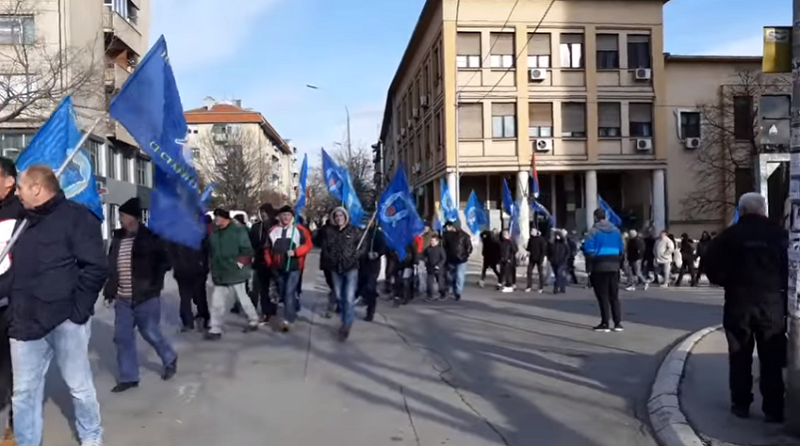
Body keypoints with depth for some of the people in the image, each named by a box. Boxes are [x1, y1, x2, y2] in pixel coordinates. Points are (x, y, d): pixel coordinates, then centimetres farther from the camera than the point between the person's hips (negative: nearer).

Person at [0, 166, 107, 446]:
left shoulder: (75, 217, -6)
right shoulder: (25, 223, 15)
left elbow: (95, 268, -12)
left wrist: (77, 309, -14)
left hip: (64, 321, -6)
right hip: (26, 322, 6)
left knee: (79, 386, 8)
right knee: (24, 393, 10)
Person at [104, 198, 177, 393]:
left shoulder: (150, 238, -9)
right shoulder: (117, 238, 8)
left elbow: (165, 262, -8)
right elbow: (111, 266, 13)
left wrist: (153, 284, -13)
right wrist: (110, 289, 5)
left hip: (146, 298, -6)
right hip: (123, 299, 6)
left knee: (151, 334, 3)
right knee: (122, 337, 7)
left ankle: (170, 359, 30)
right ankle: (128, 377, 19)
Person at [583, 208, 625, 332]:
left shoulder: (594, 231, -7)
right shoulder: (615, 230, 9)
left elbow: (589, 249, -12)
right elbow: (620, 249, 12)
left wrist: (589, 262, 3)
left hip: (600, 266, -5)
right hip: (614, 266, 5)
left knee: (603, 296, 1)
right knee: (614, 295, 11)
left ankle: (605, 323, 1)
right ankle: (618, 323, 10)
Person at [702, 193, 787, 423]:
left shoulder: (731, 235, -5)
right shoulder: (780, 234, -2)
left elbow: (709, 263, -9)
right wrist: (782, 287, 12)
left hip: (738, 303, 0)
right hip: (773, 303, 1)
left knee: (740, 357, 11)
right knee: (772, 360, 7)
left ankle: (741, 404, 17)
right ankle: (773, 409, 9)